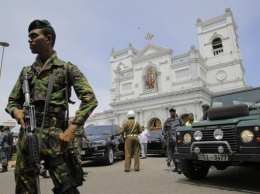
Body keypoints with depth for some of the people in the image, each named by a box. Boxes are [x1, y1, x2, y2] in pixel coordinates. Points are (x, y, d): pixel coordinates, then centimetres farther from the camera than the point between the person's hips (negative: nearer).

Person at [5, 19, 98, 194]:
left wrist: (72, 129, -18)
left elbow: (90, 100, -7)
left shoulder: (67, 68, 2)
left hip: (53, 136, -5)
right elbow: (12, 101, 23)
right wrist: (15, 111, -3)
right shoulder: (26, 72, 17)